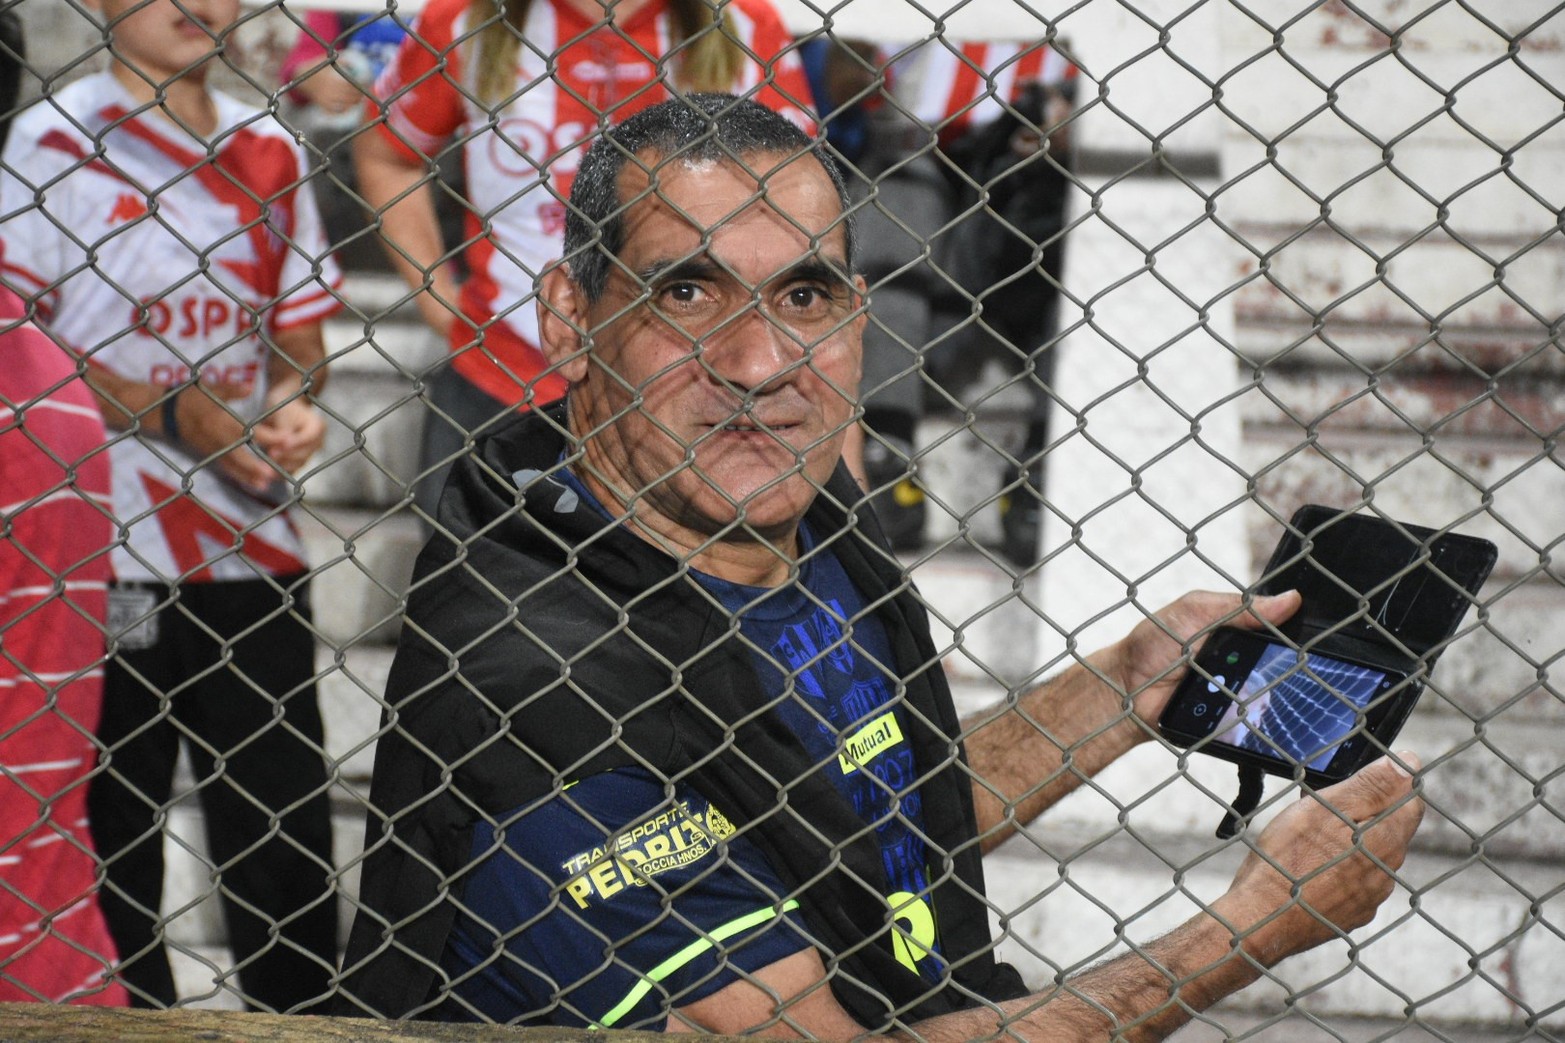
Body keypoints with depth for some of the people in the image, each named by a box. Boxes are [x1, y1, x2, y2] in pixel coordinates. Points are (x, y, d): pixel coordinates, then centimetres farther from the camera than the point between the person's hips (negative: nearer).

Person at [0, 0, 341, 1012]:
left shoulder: (270, 152, 11)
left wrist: (296, 406, -6)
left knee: (288, 864, 4)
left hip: (251, 552, 4)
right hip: (103, 563, -4)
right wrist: (171, 413, -18)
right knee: (109, 847, 4)